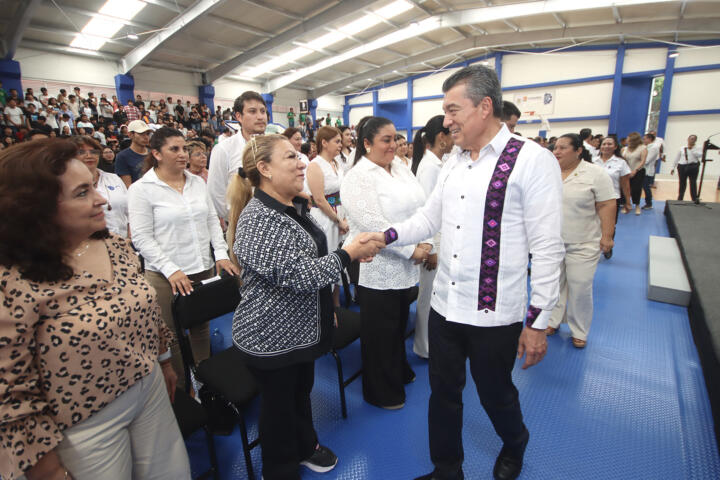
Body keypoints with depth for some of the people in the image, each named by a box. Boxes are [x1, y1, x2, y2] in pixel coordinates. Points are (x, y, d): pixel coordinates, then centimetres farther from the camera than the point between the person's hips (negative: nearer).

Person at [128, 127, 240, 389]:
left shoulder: (197, 182, 8)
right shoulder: (142, 189, -7)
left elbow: (212, 220, 11)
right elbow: (141, 238, -11)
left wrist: (221, 254, 1)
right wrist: (171, 270, -17)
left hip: (204, 270, 5)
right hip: (166, 276, -4)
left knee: (201, 328, 16)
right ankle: (180, 388, 28)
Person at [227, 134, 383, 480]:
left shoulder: (293, 206, 4)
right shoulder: (258, 219, -25)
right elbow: (298, 275, -31)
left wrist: (350, 251, 9)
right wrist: (349, 253, -23)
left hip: (301, 327, 8)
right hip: (271, 336, -8)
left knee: (302, 390, 26)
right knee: (279, 404, 14)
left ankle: (305, 446, 52)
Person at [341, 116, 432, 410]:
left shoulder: (401, 168, 9)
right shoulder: (357, 178, -13)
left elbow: (421, 208, 7)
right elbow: (373, 225, -22)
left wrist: (424, 244, -6)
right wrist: (411, 250, -18)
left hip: (405, 267, 7)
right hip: (377, 269, -7)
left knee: (400, 323, 22)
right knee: (380, 331, 9)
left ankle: (399, 371, 46)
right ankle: (382, 392, 30)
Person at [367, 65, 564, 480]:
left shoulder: (533, 161, -12)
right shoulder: (454, 163, 8)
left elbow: (548, 249, -13)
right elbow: (429, 218, 14)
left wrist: (539, 322, -11)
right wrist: (385, 236, -1)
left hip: (495, 314, -5)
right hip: (444, 306, 6)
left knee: (496, 395, 18)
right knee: (444, 394, 18)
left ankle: (515, 447, 54)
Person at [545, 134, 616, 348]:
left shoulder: (596, 174, -7)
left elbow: (607, 205, -9)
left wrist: (607, 236, -13)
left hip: (582, 244, -4)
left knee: (580, 288, 3)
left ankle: (579, 331, 19)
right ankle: (552, 321, 27)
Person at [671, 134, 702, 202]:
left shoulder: (698, 147, 5)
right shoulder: (682, 148, 9)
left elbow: (700, 155, -12)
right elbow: (676, 158, 13)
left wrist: (692, 149, -10)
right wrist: (673, 168, 11)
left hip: (693, 166, -1)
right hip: (682, 166, 1)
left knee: (693, 183, 0)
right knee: (682, 183, 8)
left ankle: (694, 199, 6)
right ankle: (680, 199, 18)